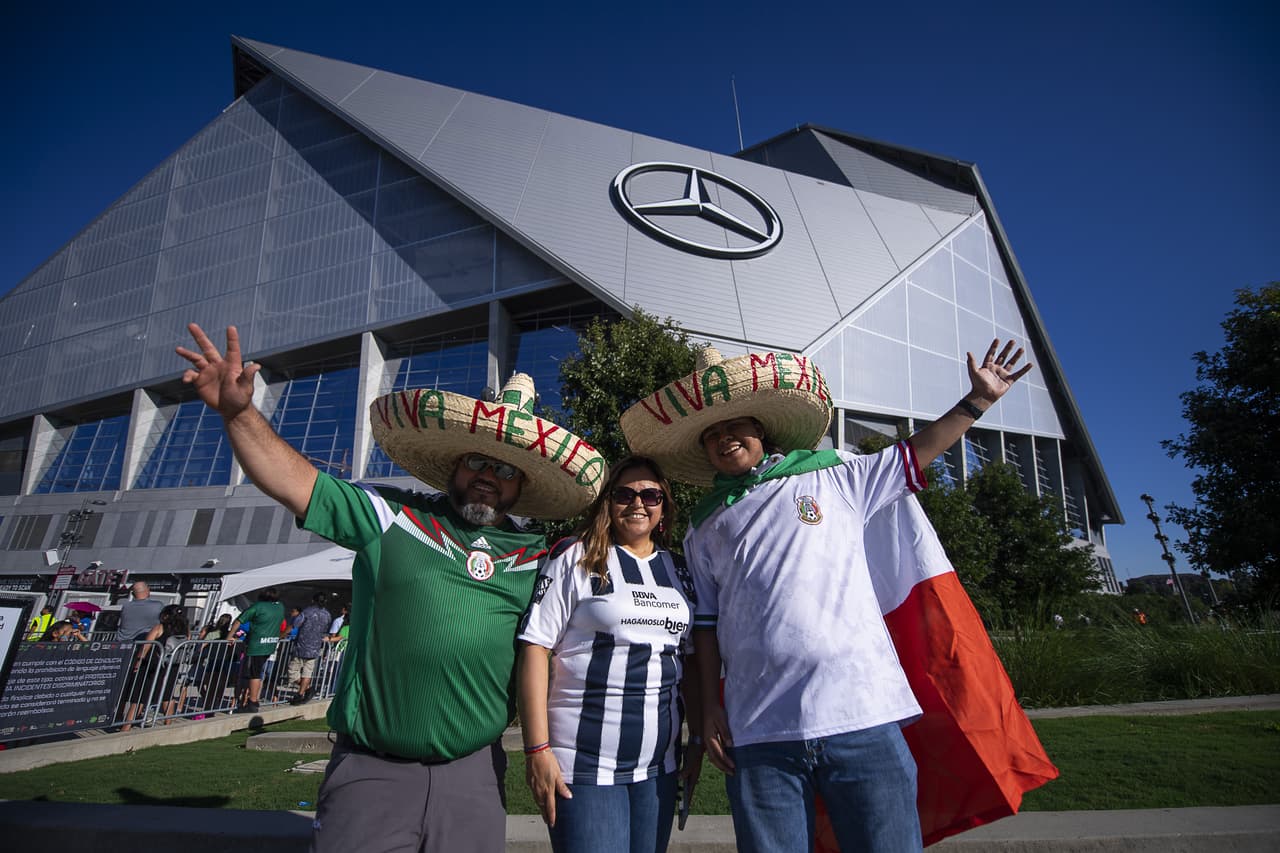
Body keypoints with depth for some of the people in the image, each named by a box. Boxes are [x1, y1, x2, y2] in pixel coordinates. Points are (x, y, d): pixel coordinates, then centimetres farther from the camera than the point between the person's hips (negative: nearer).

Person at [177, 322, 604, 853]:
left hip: (473, 775, 2)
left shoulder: (536, 557, 5)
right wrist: (239, 413, -17)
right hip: (371, 769, -1)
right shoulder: (391, 516, -1)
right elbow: (296, 483, -7)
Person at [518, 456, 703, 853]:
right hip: (585, 764, -5)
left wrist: (698, 738, 10)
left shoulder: (678, 572, 10)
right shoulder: (576, 560, -7)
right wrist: (537, 750, -15)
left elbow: (689, 660, 14)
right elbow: (534, 649, -11)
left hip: (658, 766, 5)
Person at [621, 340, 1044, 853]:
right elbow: (706, 623, 13)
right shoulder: (703, 528, 12)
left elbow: (913, 455, 18)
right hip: (758, 735, 2)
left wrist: (978, 398, 18)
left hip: (864, 714, -1)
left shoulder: (833, 477, 9)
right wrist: (710, 704, 5)